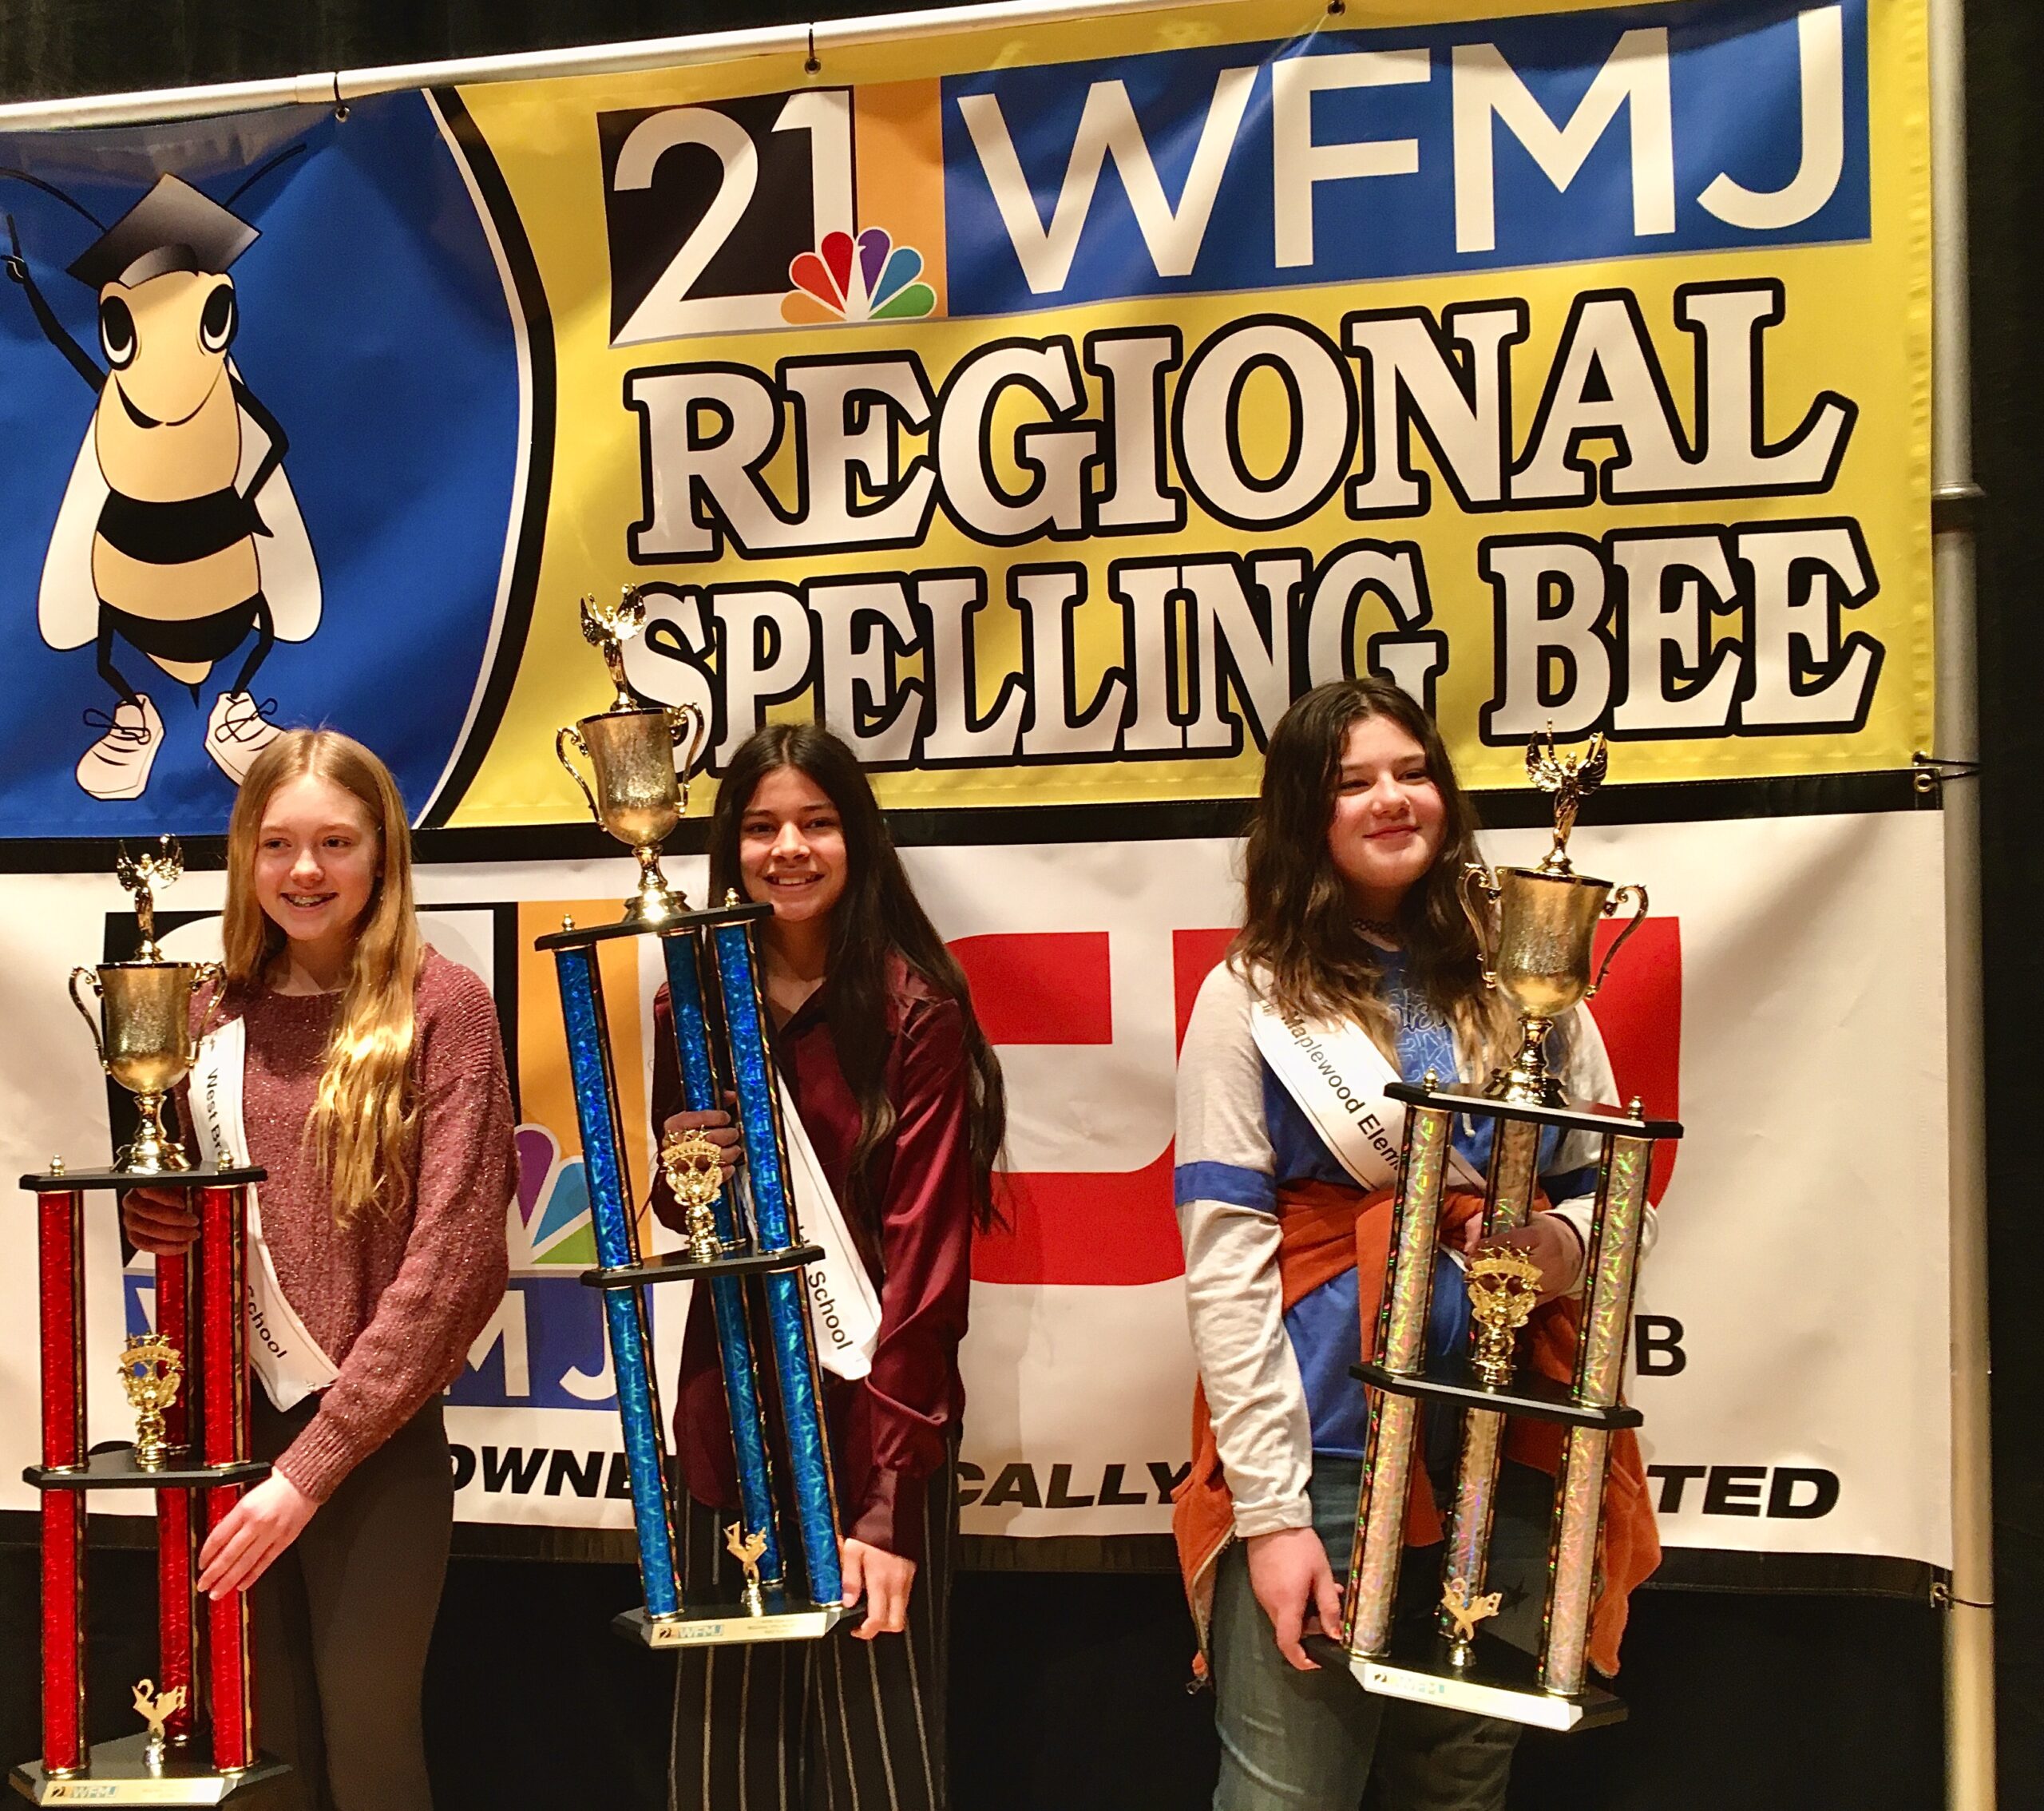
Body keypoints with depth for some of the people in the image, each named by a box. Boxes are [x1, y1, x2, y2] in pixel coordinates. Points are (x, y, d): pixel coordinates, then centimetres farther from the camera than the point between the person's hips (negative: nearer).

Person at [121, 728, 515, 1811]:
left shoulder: (440, 1007, -7)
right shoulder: (215, 1017, 8)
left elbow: (453, 1260, -12)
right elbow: (172, 1234, 17)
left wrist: (311, 1464, -14)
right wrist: (153, 1212, -8)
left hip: (376, 1444, -4)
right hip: (233, 1431, 4)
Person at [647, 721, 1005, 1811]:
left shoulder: (915, 1011, -9)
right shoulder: (693, 1005, 6)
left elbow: (926, 1256, -13)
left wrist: (886, 1503, -20)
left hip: (879, 1411, -4)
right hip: (731, 1412, 4)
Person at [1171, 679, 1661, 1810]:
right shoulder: (1253, 996, -1)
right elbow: (1223, 1260, -7)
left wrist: (1563, 1245, -10)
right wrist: (1270, 1507, -12)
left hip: (1511, 1459, 3)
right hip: (1321, 1454, -3)